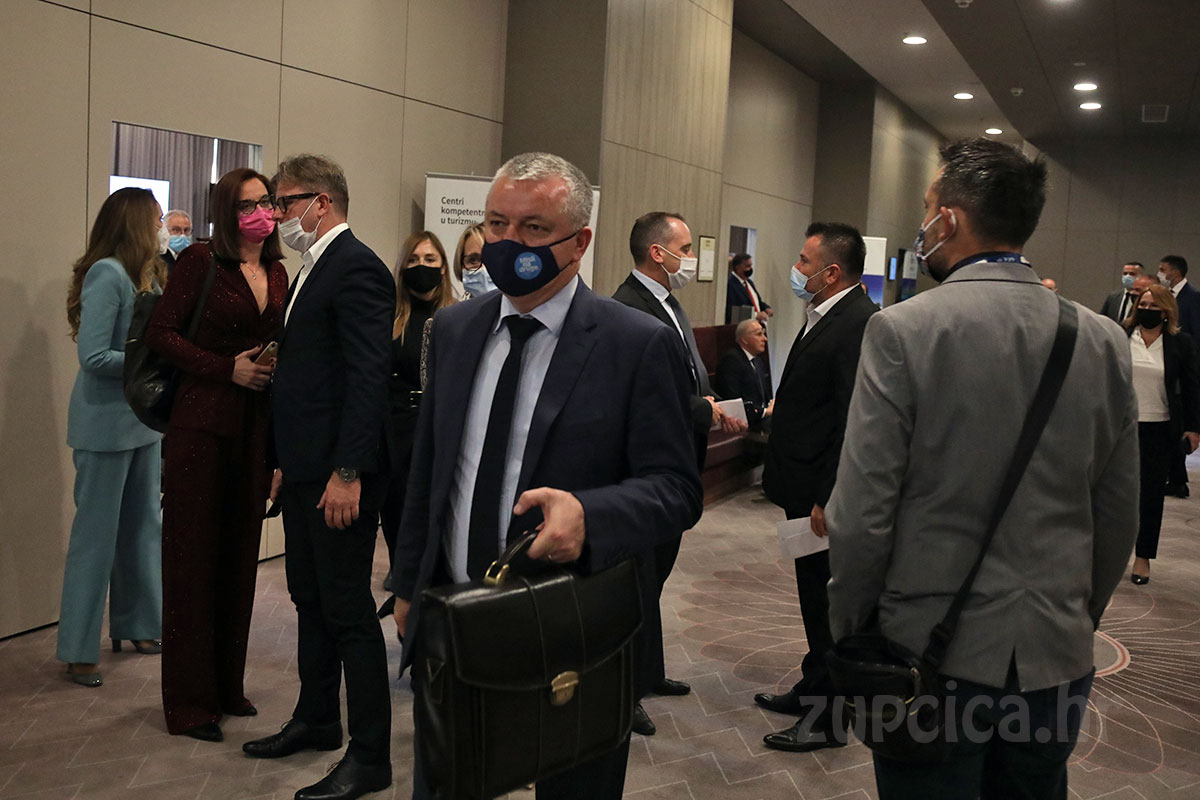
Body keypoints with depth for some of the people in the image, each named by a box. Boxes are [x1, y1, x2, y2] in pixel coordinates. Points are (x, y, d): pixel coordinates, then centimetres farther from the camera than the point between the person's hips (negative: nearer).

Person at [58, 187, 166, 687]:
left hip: (145, 420, 8)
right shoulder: (107, 274, -16)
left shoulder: (149, 274, 7)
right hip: (107, 424, -8)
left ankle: (135, 626, 30)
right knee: (96, 534, 0)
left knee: (143, 526, 15)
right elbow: (94, 356, -20)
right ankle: (78, 651, 11)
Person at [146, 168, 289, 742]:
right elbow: (160, 333, -8)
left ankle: (228, 686, 24)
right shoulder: (201, 262, -5)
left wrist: (278, 367, -1)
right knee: (193, 557, 1)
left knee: (240, 555, 11)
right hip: (202, 423, -6)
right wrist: (228, 368, -15)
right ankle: (189, 701, 9)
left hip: (256, 427, 6)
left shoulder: (278, 274, 12)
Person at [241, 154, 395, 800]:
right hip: (304, 468, 10)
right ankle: (316, 720, 35)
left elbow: (368, 378, -21)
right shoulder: (314, 269, 17)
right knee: (310, 600, 19)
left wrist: (347, 473, -24)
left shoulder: (357, 268, -14)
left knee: (348, 611, -3)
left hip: (339, 473, -10)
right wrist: (285, 461, 18)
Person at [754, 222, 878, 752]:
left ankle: (830, 717, 15)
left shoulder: (859, 324, -21)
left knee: (826, 599, 2)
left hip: (825, 490, -10)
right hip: (804, 483, 10)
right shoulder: (824, 317, 11)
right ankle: (814, 690, 36)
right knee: (815, 591, 21)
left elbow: (855, 422, -24)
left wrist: (828, 499, -24)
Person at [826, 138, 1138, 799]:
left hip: (935, 648, -4)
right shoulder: (1103, 340, -1)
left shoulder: (903, 329, -14)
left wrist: (849, 631, -1)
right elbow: (1119, 519, 6)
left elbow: (862, 512, -15)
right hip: (1058, 657, 4)